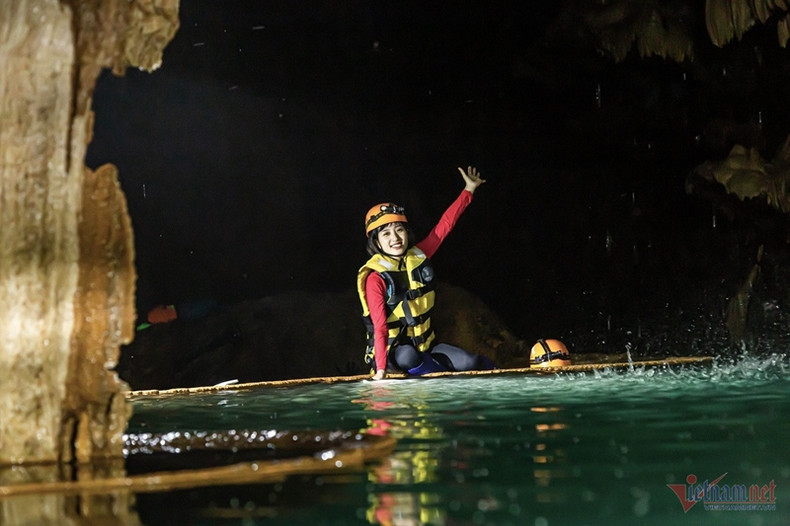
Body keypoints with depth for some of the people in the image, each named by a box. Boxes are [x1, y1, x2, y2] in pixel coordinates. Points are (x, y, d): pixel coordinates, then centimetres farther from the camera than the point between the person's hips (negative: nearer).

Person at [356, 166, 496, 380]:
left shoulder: (418, 256, -1)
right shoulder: (375, 277, -19)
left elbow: (444, 226, 7)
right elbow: (379, 327, -26)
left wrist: (468, 190, 9)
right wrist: (381, 368, -34)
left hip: (425, 345, 6)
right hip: (391, 352, -5)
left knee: (471, 363, -15)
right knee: (408, 357, -40)